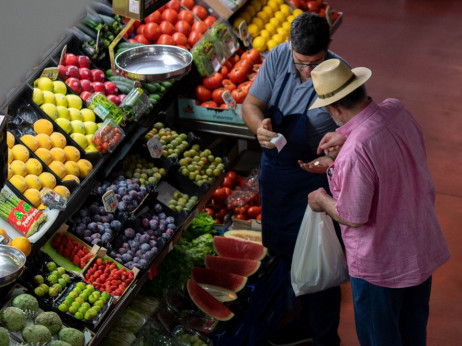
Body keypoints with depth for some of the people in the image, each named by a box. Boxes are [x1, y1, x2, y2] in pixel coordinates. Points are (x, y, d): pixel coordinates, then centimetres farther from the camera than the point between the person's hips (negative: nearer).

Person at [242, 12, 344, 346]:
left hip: (315, 180, -6)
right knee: (287, 253, 22)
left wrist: (334, 159, -40)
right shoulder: (278, 58, -11)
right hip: (274, 169, 6)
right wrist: (259, 125, -26)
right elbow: (251, 103, -4)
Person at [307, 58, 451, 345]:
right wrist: (348, 136, 8)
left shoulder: (355, 152, -34)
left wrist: (322, 200, -6)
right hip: (423, 246, 8)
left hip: (381, 263, -7)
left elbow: (353, 217, -24)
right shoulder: (397, 111, -10)